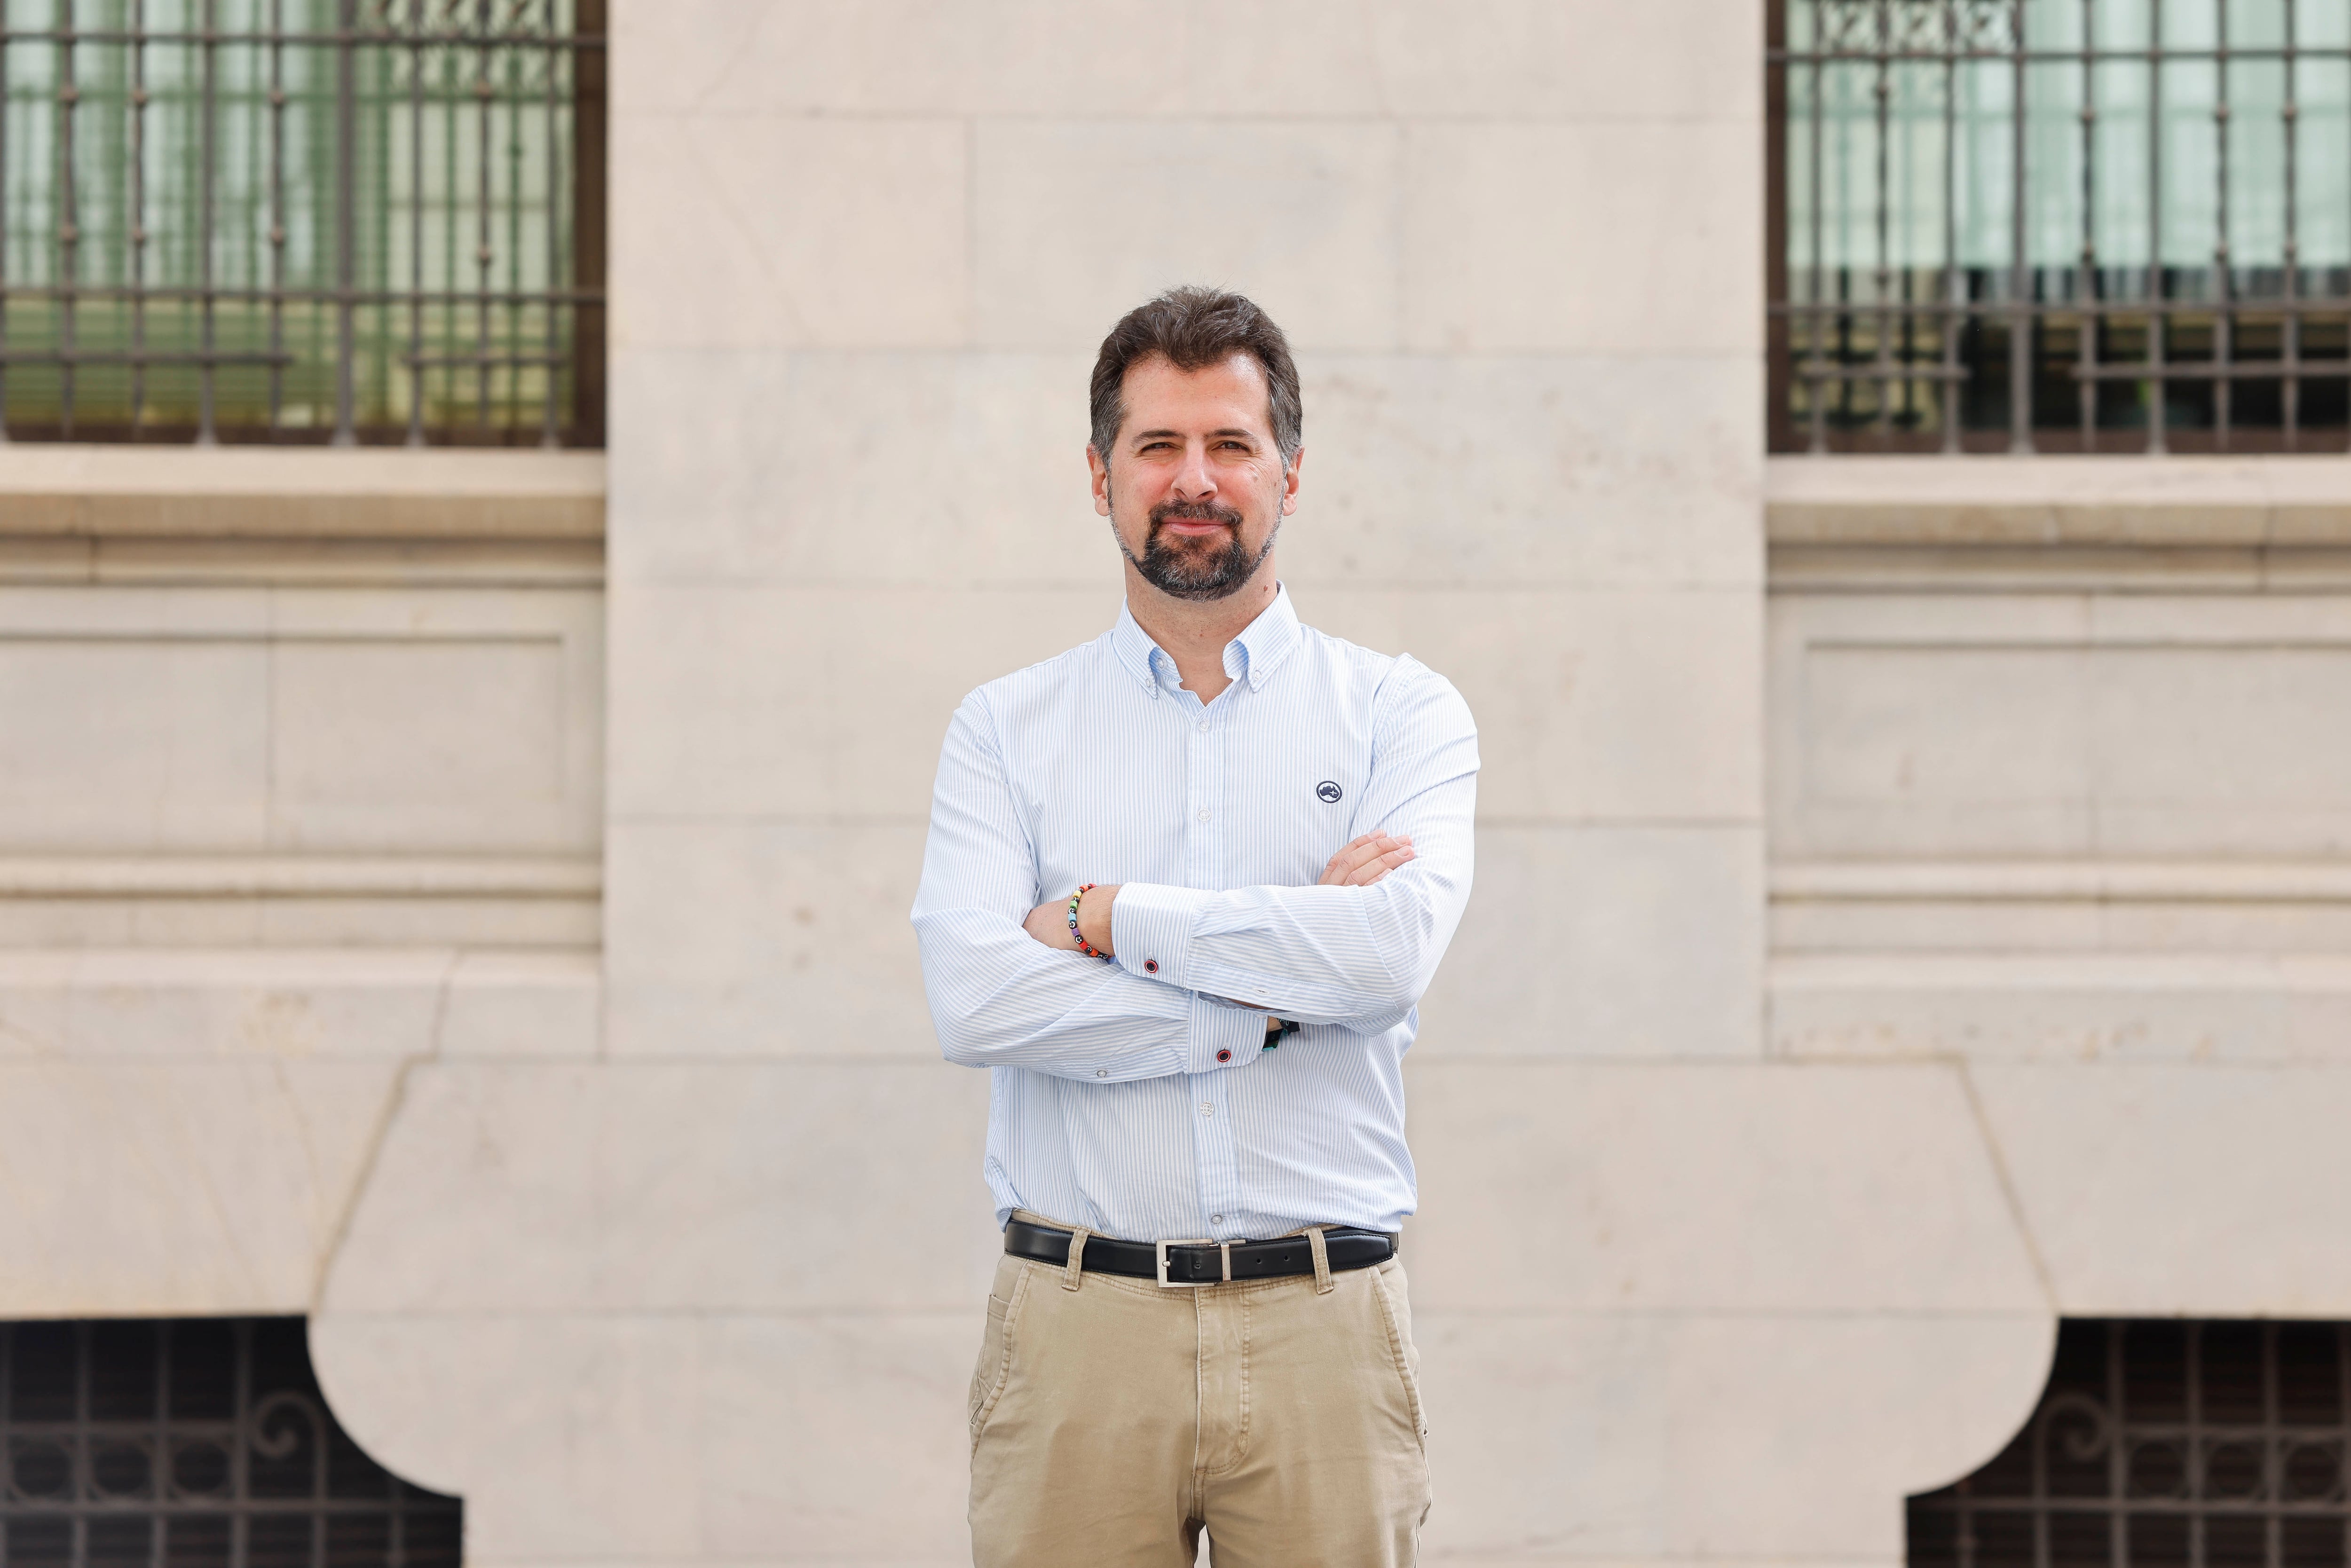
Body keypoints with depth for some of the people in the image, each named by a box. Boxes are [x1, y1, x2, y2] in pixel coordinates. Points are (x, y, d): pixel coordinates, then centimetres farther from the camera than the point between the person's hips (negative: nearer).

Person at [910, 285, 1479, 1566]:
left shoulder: (1401, 715, 8)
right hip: (1079, 1323, 0)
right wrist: (1282, 992, -9)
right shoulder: (1005, 729, 9)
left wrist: (1107, 916, -7)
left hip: (1322, 1329, 0)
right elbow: (972, 997, -8)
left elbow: (1394, 947, -12)